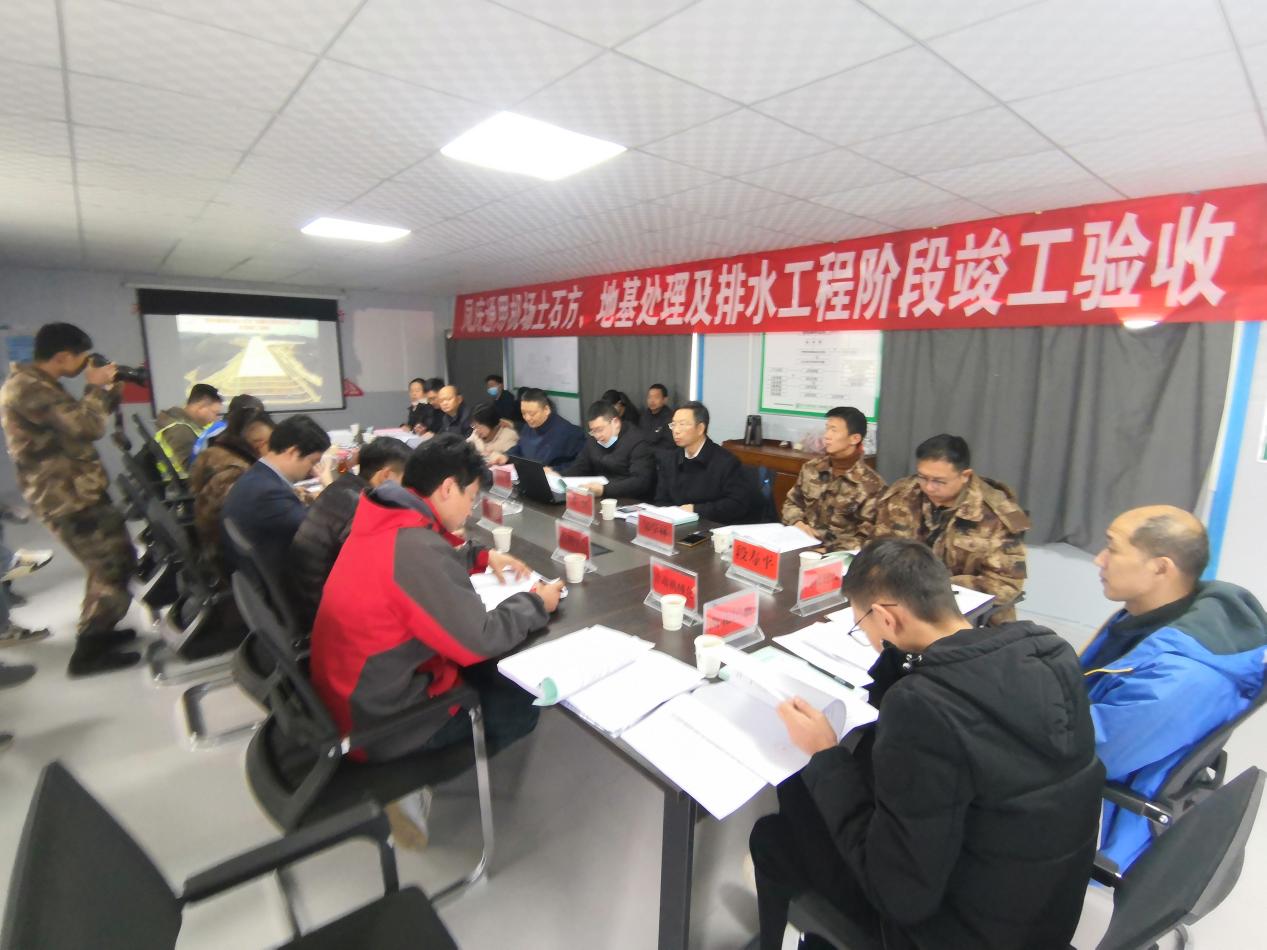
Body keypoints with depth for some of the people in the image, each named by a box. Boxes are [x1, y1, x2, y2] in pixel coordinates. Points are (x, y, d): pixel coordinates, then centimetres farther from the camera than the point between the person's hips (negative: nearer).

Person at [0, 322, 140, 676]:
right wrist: (95, 386, -13)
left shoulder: (39, 385, 14)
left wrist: (109, 388, 9)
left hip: (81, 492, 10)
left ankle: (96, 631, 32)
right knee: (115, 568, -6)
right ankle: (87, 653, 6)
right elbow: (88, 427, -29)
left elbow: (79, 422, 22)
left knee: (114, 561, 19)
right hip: (69, 499, -10)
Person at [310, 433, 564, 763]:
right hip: (380, 721, -9)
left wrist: (482, 556, 11)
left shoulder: (384, 523, -3)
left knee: (497, 673, 17)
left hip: (356, 688, 9)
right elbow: (479, 640, -25)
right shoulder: (417, 547, -31)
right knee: (520, 705, 5)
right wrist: (536, 603, -10)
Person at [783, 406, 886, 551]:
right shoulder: (811, 468, 8)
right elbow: (791, 503, 19)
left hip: (838, 554, -3)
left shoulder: (872, 485, -6)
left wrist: (831, 553, -17)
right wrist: (798, 523, -1)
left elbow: (866, 538, -6)